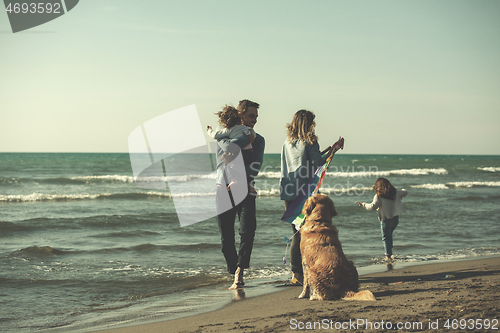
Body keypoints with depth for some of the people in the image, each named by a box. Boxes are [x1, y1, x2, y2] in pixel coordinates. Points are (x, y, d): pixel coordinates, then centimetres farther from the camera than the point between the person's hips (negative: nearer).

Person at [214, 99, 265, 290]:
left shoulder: (258, 140, 11)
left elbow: (255, 166, -5)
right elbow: (229, 148, -19)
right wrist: (249, 137, -13)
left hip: (245, 190, 1)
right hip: (224, 190, 0)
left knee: (247, 231, -20)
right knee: (226, 238, 1)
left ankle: (239, 272, -23)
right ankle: (236, 277, 14)